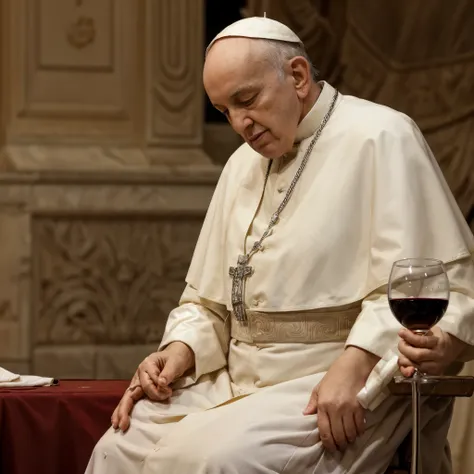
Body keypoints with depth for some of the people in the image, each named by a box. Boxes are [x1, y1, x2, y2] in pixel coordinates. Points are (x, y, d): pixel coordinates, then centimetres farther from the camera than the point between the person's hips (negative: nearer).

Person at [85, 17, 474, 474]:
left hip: (346, 385, -7)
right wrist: (180, 350, 2)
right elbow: (209, 302, 23)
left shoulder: (379, 137, -5)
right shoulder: (243, 164, 19)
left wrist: (353, 365, -26)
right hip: (239, 380, 7)